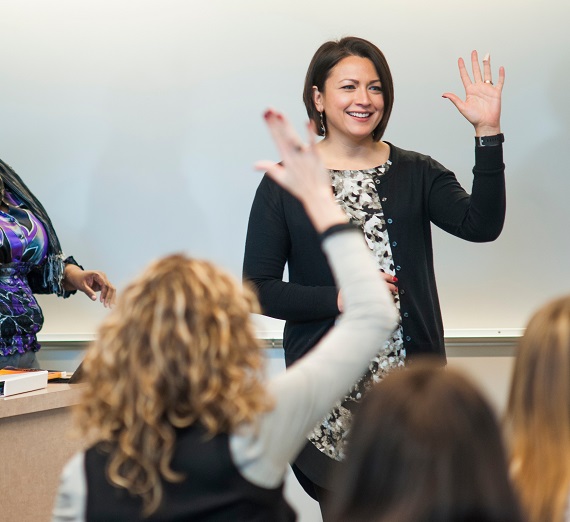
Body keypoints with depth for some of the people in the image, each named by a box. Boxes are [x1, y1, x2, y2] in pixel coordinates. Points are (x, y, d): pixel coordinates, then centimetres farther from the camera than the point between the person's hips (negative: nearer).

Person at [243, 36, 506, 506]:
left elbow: (482, 225, -11)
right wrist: (339, 298, -14)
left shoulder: (416, 173, 6)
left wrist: (489, 133, -18)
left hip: (412, 379, 1)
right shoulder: (285, 183, 1)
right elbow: (259, 288, -2)